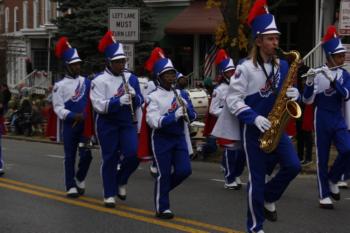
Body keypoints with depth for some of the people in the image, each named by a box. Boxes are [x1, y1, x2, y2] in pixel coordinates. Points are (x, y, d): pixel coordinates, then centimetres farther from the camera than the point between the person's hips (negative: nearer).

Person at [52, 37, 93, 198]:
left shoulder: (86, 82, 6)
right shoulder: (60, 86, -4)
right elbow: (58, 108, -9)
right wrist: (74, 116, -22)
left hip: (85, 125, 2)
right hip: (70, 126, -2)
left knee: (86, 155, -2)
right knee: (70, 157, 2)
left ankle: (80, 178, 23)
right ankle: (71, 186, 9)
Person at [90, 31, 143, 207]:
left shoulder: (131, 78, 5)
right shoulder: (99, 80, -9)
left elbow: (140, 102, 9)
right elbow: (99, 106, -18)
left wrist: (134, 96, -14)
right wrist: (119, 101, -30)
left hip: (128, 123, 3)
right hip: (107, 125, -3)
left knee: (133, 154, -9)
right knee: (110, 159, 2)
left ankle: (121, 181, 19)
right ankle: (109, 194, 13)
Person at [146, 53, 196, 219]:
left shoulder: (181, 94, 7)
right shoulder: (154, 97, -10)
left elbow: (193, 116, 7)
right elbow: (153, 121, -19)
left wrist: (186, 109, -16)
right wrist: (174, 115, -27)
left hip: (179, 137, 5)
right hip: (162, 139, -5)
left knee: (184, 170, 0)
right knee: (164, 173, -2)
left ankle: (162, 189, 26)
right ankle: (162, 208, 10)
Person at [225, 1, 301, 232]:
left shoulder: (283, 66, 5)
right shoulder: (245, 68, -12)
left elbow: (287, 93, 15)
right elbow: (233, 100, -14)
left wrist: (294, 94, -9)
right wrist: (254, 118, -25)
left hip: (276, 127, 5)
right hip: (253, 130, -5)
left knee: (293, 166, -10)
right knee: (257, 178, -1)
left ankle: (269, 199, 17)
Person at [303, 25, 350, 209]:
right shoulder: (318, 75, -9)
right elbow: (307, 100, -13)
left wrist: (332, 79, -23)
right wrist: (309, 81, -30)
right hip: (322, 118, -4)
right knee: (322, 157, 2)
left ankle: (332, 179, 11)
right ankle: (324, 195, 11)